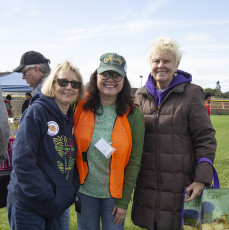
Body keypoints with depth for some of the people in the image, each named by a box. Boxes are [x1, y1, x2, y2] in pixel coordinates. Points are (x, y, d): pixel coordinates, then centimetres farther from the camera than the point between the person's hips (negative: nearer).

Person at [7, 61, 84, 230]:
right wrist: (47, 196, -19)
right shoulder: (36, 112, -13)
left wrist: (73, 190, 0)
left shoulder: (73, 119, 7)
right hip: (27, 205, -6)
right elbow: (22, 162, -19)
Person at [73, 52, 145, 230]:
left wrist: (124, 201, -6)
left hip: (114, 193, -1)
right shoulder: (81, 107, -6)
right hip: (84, 190, 1)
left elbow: (134, 162, -6)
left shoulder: (133, 115, -9)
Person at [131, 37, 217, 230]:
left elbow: (205, 139, -5)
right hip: (147, 184, 4)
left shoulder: (191, 94, -4)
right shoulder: (141, 96, 9)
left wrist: (202, 179, -12)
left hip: (180, 184, -4)